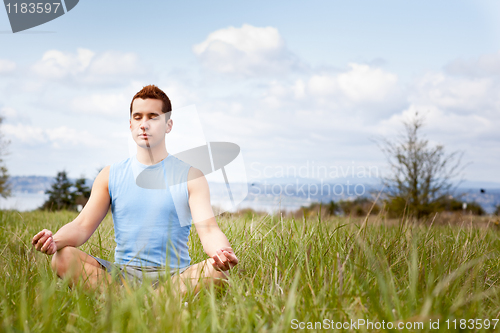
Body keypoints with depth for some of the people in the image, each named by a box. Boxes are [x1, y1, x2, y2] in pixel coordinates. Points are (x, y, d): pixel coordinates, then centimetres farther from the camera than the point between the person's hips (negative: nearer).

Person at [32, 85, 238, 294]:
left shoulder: (190, 176, 5)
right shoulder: (110, 175, 12)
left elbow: (208, 230, -7)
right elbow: (82, 225, 5)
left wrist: (221, 251, -32)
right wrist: (55, 239, -20)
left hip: (174, 275, -1)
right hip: (122, 274, 2)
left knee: (218, 270, -33)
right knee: (63, 257, -23)